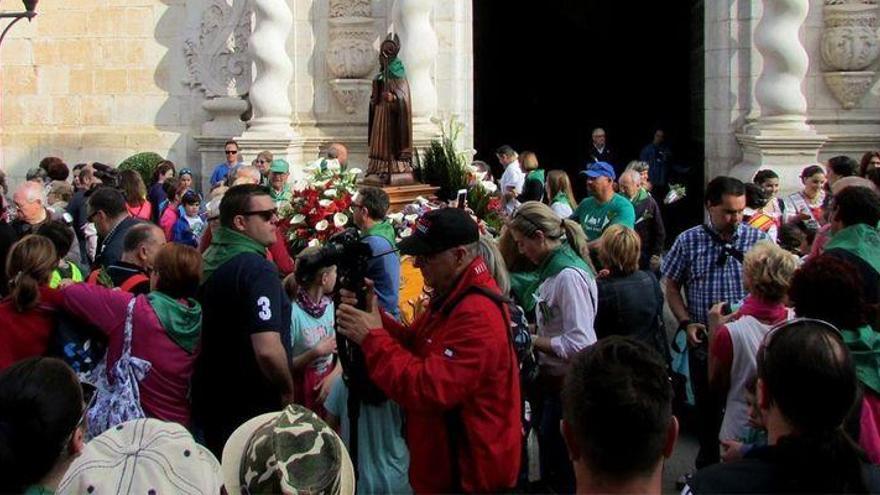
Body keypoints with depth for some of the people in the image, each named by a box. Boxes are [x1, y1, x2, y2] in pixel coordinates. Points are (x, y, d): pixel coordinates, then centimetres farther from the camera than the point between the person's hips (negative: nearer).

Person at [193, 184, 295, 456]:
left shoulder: (209, 259, 6)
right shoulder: (257, 268, -21)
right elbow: (268, 349, -30)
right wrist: (288, 391, -13)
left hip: (210, 400, 8)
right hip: (252, 408, -8)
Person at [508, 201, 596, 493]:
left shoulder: (569, 276, -22)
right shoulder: (555, 267, 7)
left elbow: (581, 344, -26)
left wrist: (533, 340, -17)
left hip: (566, 385, -9)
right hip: (554, 381, 9)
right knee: (552, 469, 21)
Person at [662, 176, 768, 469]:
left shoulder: (758, 240, -2)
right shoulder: (688, 242, -2)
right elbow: (672, 288, 5)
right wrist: (687, 323, -8)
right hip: (703, 344, 1)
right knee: (706, 412, 14)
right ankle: (706, 468, 32)